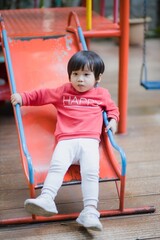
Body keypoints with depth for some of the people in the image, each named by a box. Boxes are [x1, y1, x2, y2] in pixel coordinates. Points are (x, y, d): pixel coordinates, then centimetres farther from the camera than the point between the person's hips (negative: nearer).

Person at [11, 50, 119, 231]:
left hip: (90, 140, -1)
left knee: (91, 171, -24)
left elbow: (112, 108, 35)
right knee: (56, 166, -26)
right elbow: (41, 95, 26)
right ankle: (46, 199, -37)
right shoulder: (63, 91, 23)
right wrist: (22, 97, 17)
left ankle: (90, 211, -25)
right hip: (66, 140, 1)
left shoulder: (102, 94, 22)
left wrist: (113, 120, 15)